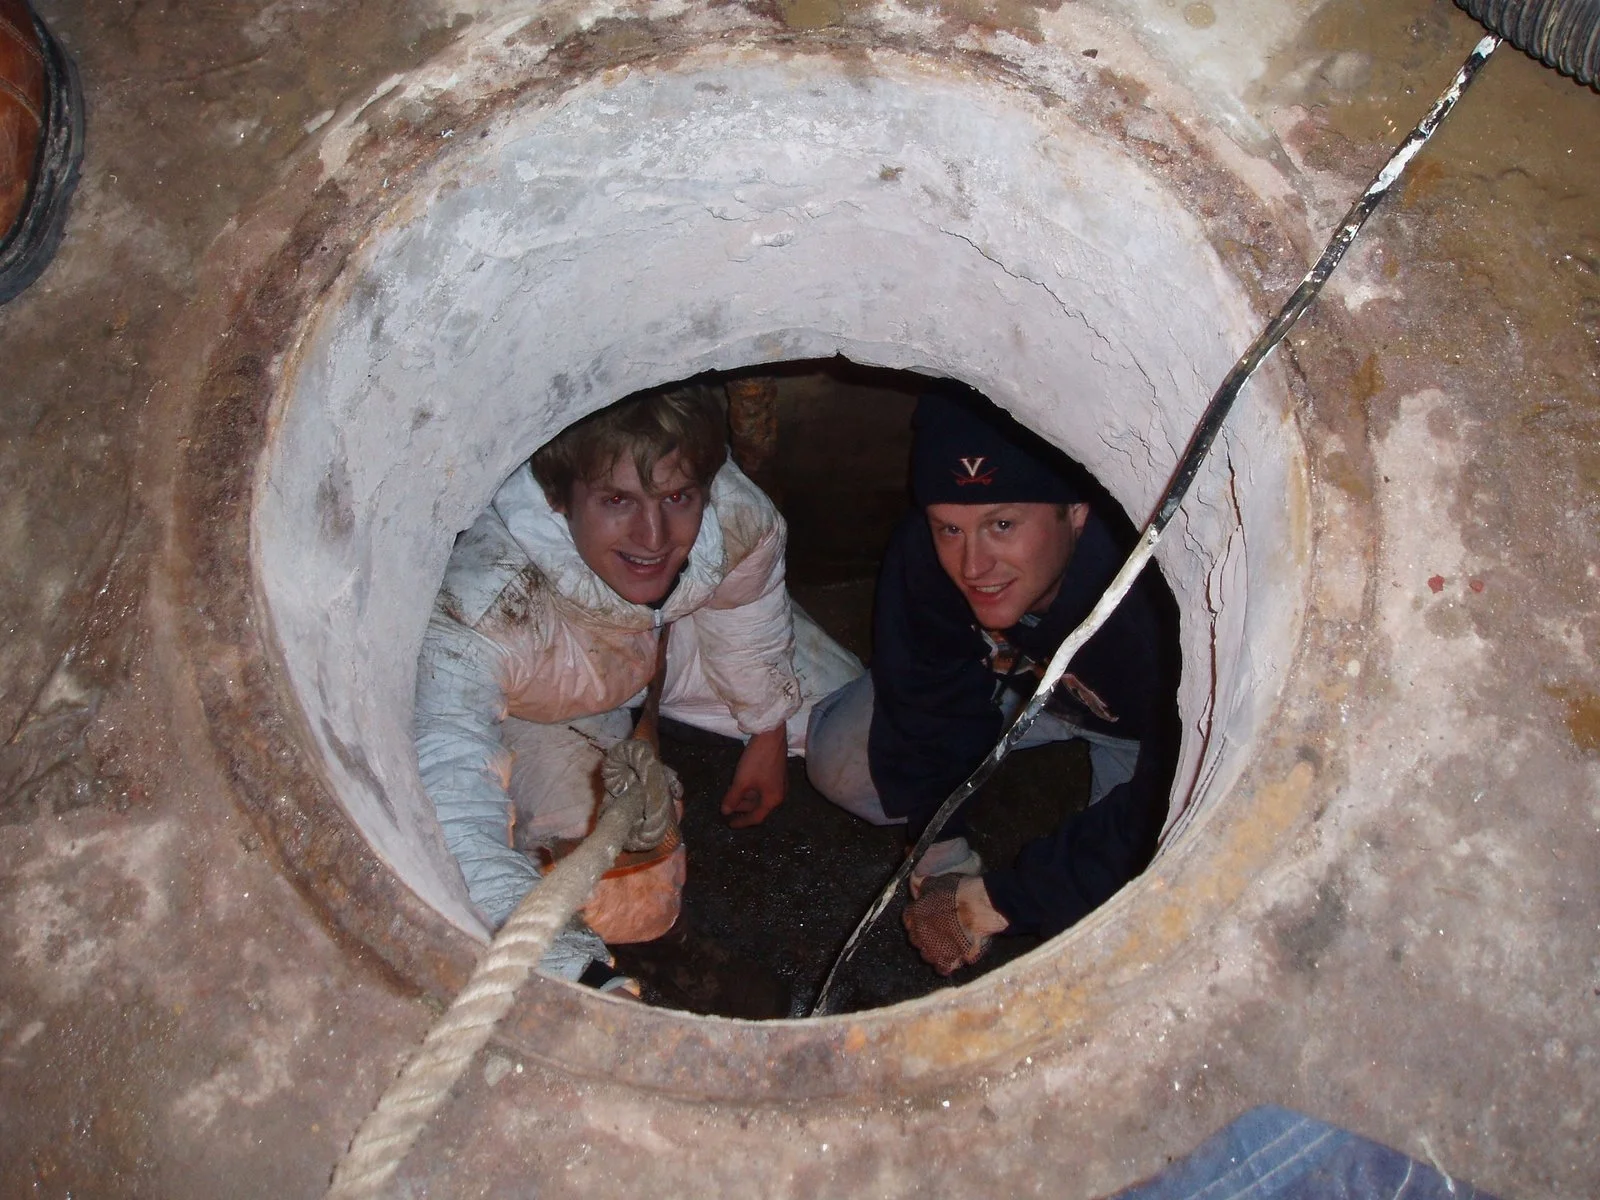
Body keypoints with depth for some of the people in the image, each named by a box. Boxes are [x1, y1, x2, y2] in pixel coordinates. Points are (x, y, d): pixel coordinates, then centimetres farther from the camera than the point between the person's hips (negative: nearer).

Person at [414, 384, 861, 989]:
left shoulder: (737, 519, -36)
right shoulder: (485, 606, -48)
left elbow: (748, 620, -11)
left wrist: (767, 733, 7)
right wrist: (573, 970, -68)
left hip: (676, 643, 4)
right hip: (541, 709, -3)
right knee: (628, 908, -13)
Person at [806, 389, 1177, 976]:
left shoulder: (1148, 604, -46)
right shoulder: (921, 553, -29)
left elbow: (1156, 810, -38)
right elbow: (925, 708, -14)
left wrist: (989, 902, -32)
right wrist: (941, 864, -22)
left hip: (1140, 726, -4)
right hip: (1016, 678, 4)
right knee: (840, 764, -4)